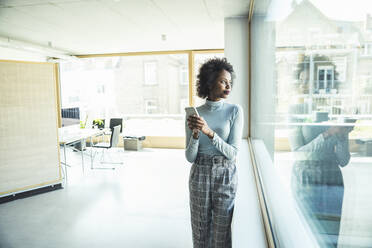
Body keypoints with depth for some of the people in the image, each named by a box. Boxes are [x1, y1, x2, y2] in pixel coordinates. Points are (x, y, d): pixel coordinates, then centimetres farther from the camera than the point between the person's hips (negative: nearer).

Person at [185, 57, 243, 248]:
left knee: (222, 230, 6)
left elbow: (232, 153, -11)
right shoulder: (194, 113, -1)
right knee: (200, 229, 12)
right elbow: (190, 157, -2)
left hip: (225, 175, -1)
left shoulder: (235, 111, -4)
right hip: (199, 175, 2)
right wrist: (195, 133, -20)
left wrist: (209, 132, -23)